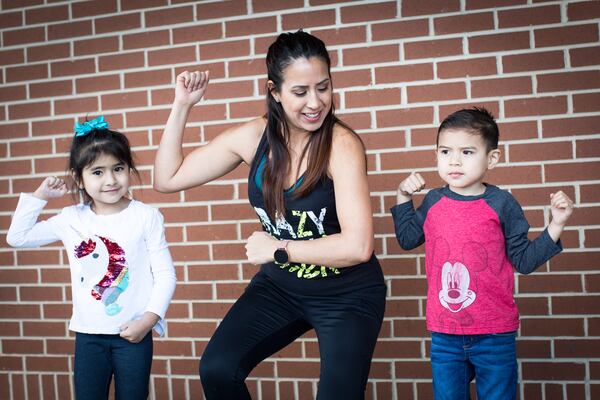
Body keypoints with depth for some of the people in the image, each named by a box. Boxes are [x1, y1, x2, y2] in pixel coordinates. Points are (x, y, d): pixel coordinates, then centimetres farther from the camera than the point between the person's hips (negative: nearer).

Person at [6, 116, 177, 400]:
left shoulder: (145, 217, -9)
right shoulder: (71, 219, 0)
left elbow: (165, 274, -8)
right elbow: (17, 237, 9)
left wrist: (148, 320, -16)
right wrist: (39, 196, 1)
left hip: (133, 333, -3)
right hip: (88, 334, 3)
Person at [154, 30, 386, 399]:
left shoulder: (342, 144, -24)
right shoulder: (254, 137, -9)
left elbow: (357, 247, -31)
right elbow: (168, 179, -2)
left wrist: (278, 249, -22)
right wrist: (182, 106, -9)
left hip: (347, 295, -3)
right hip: (280, 287, 4)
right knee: (217, 370, -12)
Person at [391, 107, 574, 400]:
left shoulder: (501, 204, -7)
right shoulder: (433, 201, 1)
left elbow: (523, 259, -3)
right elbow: (407, 239, 16)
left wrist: (555, 225, -12)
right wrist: (404, 198, 8)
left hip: (494, 334, -2)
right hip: (443, 334, 3)